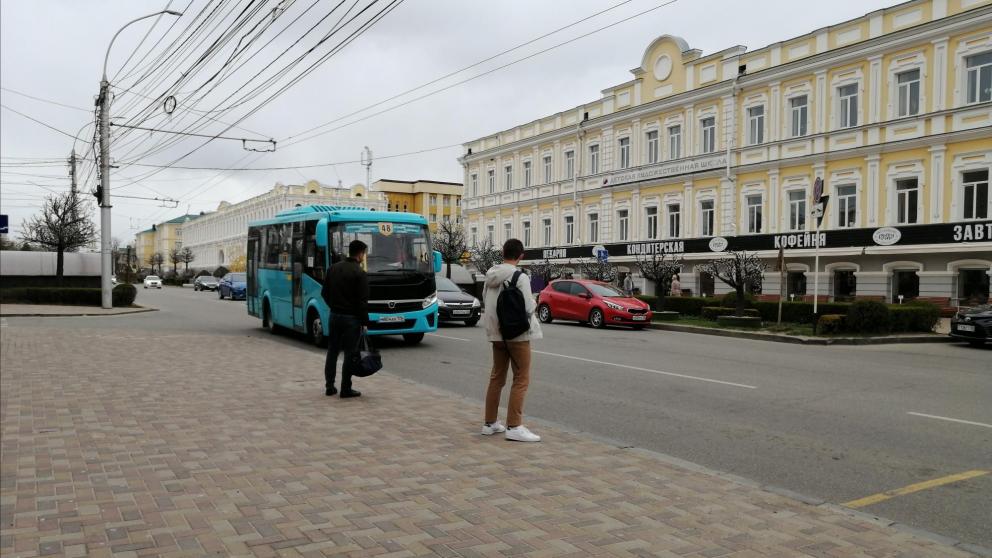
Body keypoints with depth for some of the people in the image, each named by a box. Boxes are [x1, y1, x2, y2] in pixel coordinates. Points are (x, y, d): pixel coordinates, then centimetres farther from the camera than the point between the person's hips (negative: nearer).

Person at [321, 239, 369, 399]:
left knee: (332, 351, 14)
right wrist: (364, 322, -8)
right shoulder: (359, 273, -14)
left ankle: (329, 387, 18)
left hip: (335, 316, 6)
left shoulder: (333, 269, 6)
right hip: (352, 318, -6)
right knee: (350, 354, 1)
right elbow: (362, 301, -15)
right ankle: (346, 389, 5)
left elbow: (324, 293, 11)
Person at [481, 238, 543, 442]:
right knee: (521, 380, -1)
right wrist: (534, 302, 3)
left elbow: (485, 299, 11)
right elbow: (528, 308, -17)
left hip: (496, 334, 7)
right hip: (517, 334, -7)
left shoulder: (490, 276, 3)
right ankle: (514, 426, -4)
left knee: (496, 378, 16)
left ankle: (490, 423, 23)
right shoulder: (520, 277, -16)